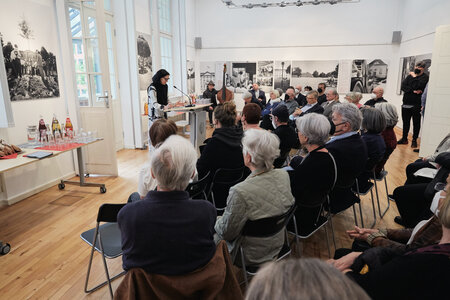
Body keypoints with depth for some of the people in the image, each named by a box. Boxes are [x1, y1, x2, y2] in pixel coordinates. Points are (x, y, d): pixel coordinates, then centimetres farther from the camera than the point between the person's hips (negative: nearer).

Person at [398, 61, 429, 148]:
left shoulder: (425, 77, 1)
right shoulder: (410, 75, 14)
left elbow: (418, 86, -17)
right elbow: (403, 86, 0)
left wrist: (414, 77, -2)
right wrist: (413, 91, -12)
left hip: (416, 104, -4)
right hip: (406, 103, 4)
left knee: (416, 123, 2)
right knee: (405, 122, 11)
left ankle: (414, 140, 11)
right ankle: (404, 138, 22)